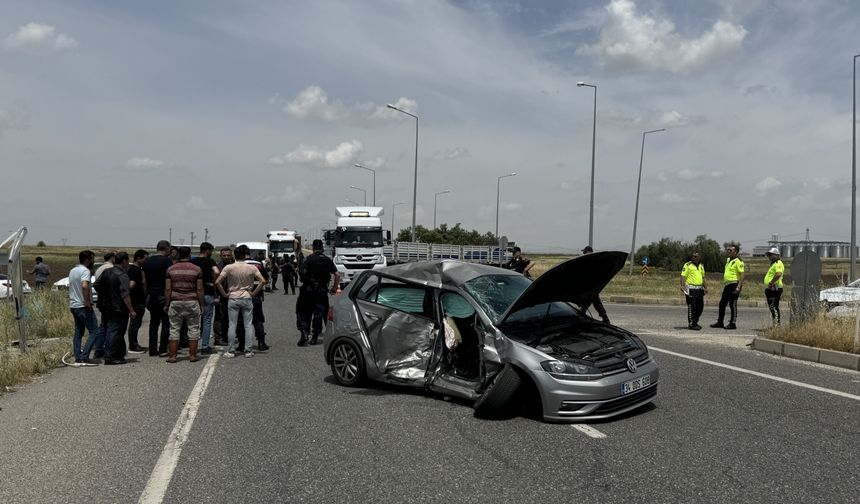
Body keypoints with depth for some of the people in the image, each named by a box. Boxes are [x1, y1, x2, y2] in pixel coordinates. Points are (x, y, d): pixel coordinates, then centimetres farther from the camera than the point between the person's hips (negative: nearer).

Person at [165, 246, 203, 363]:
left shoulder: (171, 269, 2)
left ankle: (172, 356, 6)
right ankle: (192, 355, 8)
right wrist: (202, 305, 4)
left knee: (174, 329, 6)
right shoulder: (197, 269, -1)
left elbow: (167, 289, 0)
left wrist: (166, 304, 7)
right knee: (193, 329, 6)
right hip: (192, 302, -1)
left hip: (175, 302, 1)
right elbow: (199, 289, -2)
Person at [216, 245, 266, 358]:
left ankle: (231, 351, 8)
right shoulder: (251, 268, -4)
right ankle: (248, 350, 7)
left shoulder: (228, 267, -5)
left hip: (233, 299, 0)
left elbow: (217, 282, -10)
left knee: (232, 325, 5)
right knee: (248, 325, 6)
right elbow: (263, 281, -10)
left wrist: (224, 294, 0)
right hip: (247, 298, 0)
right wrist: (253, 293, -2)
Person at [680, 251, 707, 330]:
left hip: (699, 289, 7)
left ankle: (695, 322, 23)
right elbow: (683, 276, -11)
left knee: (700, 307, 9)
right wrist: (682, 286, -22)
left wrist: (705, 287, 23)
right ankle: (691, 324, 0)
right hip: (690, 289, -7)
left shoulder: (701, 266, 16)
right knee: (692, 307, -6)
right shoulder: (688, 265, -4)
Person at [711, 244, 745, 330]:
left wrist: (738, 287, -25)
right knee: (722, 303, 11)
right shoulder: (728, 260, 17)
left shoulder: (738, 261, -11)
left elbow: (742, 275, -18)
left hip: (734, 284, -9)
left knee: (733, 305, -4)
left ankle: (732, 324, 2)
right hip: (727, 285, 9)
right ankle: (720, 322, 19)